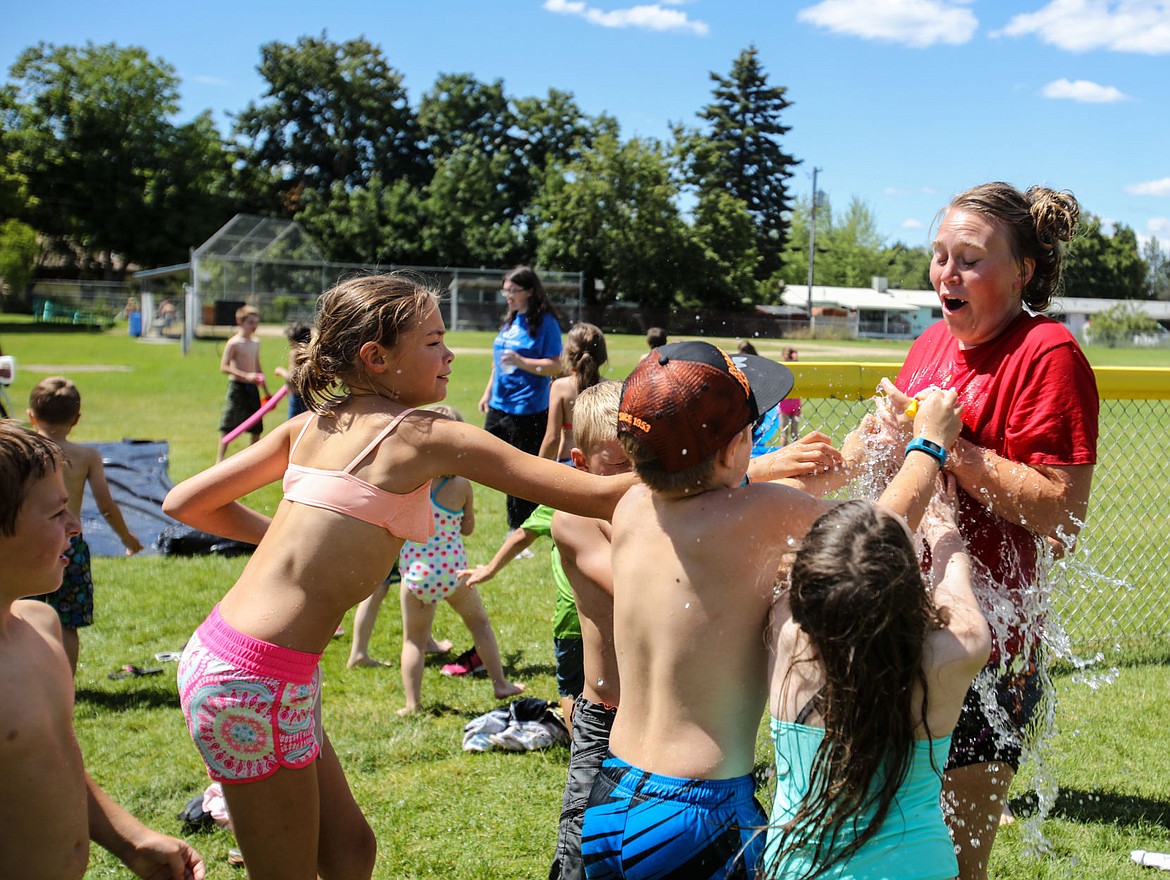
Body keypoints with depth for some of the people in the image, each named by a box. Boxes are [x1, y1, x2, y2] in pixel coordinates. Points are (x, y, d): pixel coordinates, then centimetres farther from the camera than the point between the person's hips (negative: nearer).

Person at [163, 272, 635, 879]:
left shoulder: (309, 427, 9)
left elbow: (184, 503, 13)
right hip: (257, 683, -8)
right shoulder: (428, 437, -12)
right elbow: (597, 496, -13)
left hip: (216, 653, 8)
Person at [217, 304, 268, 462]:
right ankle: (219, 460, -5)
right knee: (227, 426, -7)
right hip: (237, 387, -7)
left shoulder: (255, 343, 13)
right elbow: (224, 367, -16)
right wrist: (246, 376, -25)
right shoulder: (233, 343, -9)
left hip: (252, 389, 7)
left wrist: (266, 391, 22)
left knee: (256, 428, 9)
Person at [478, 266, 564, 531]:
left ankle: (519, 528, 13)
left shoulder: (545, 322, -11)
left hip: (527, 411, -8)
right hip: (499, 407, 9)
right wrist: (488, 392, 20)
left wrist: (521, 362, -27)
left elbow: (555, 366, -16)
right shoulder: (510, 320, 12)